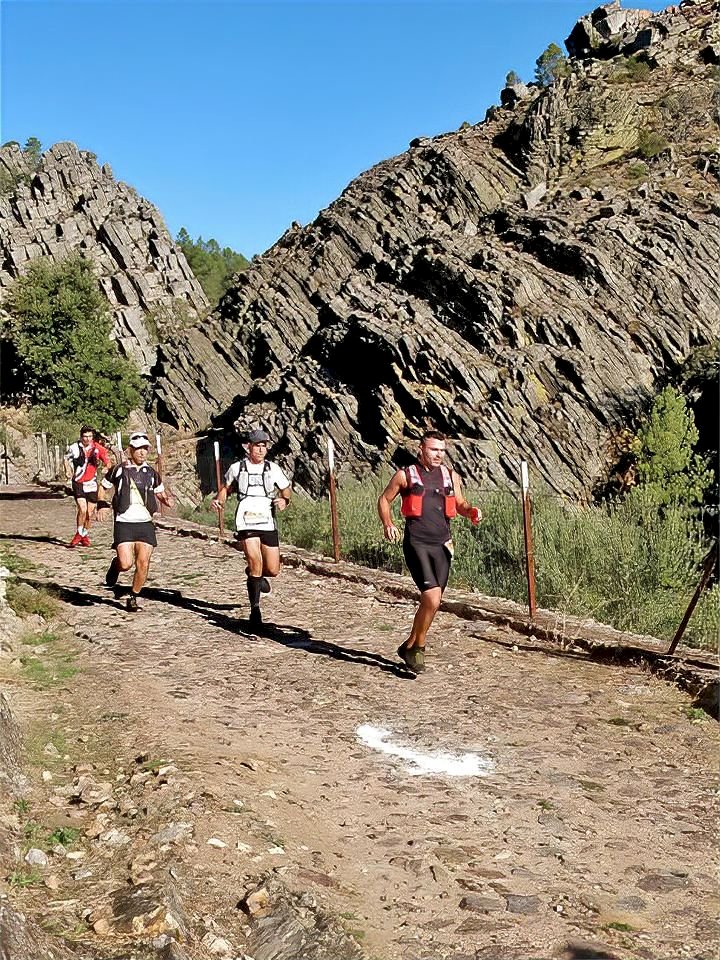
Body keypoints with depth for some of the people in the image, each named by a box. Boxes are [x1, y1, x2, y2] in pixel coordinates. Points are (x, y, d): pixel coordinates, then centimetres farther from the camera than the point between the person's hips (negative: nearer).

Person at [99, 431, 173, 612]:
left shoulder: (151, 473, 9)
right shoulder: (119, 470, 1)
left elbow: (159, 492, 24)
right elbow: (103, 487, 14)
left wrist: (166, 499, 2)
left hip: (145, 523, 3)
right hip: (124, 523, -3)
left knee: (143, 563, -5)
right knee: (126, 564, -14)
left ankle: (133, 597, 14)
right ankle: (115, 564, 23)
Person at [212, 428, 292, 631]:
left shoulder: (273, 469, 7)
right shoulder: (237, 468, 5)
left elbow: (287, 490, 16)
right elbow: (226, 487, 21)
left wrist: (284, 500, -6)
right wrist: (219, 500, 1)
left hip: (268, 524, 2)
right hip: (246, 524, -2)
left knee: (273, 570, 2)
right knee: (256, 563, -17)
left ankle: (255, 574, 40)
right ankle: (255, 609, -3)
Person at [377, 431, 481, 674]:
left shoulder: (450, 476, 12)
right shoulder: (406, 475, 1)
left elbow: (459, 504, 23)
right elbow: (384, 500, 11)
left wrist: (471, 511, 1)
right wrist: (388, 524, -5)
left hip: (441, 545, 5)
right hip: (416, 544, -5)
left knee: (432, 603, 8)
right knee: (432, 599, -17)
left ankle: (410, 646, 28)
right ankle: (417, 647, 5)